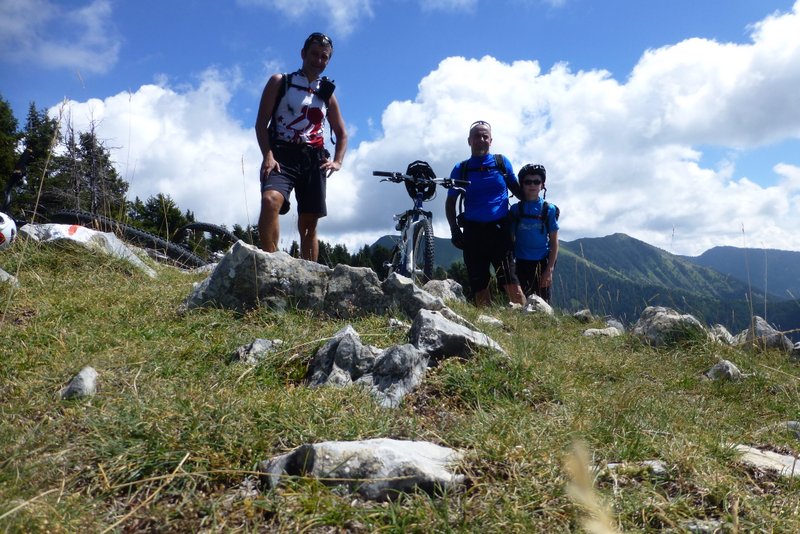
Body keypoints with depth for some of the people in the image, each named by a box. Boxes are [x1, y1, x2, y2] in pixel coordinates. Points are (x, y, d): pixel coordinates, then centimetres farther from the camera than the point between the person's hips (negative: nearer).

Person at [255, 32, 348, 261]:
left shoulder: (327, 93, 20)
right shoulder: (280, 82, 11)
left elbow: (341, 134, 26)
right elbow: (261, 123, 3)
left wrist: (337, 161, 7)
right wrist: (268, 155, -13)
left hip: (314, 159, 4)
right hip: (282, 155, -3)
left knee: (309, 224, 3)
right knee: (270, 200, -32)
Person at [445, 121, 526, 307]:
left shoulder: (502, 162, 7)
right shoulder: (460, 169, 8)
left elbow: (517, 189, 17)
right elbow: (450, 202, 11)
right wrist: (454, 229, -2)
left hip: (499, 230, -1)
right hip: (473, 232, 1)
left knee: (511, 283, -13)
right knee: (479, 286, 3)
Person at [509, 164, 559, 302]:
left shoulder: (549, 209, 0)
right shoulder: (515, 209, 3)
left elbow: (554, 242, 0)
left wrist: (549, 270, -7)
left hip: (542, 263, -1)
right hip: (522, 263, 1)